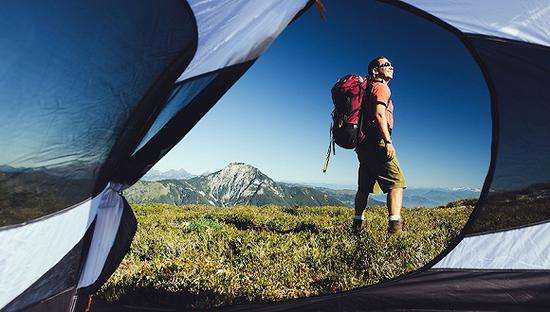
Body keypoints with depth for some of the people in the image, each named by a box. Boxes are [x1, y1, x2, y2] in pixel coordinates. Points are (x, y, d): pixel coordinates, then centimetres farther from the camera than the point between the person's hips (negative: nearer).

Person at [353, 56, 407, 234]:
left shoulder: (368, 88, 26)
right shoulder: (381, 87, -2)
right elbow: (379, 114, -17)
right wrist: (388, 142, -23)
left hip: (363, 143, 9)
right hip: (377, 142, -9)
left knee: (364, 187, 12)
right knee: (396, 183, -10)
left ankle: (357, 226, 16)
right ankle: (395, 226, -18)